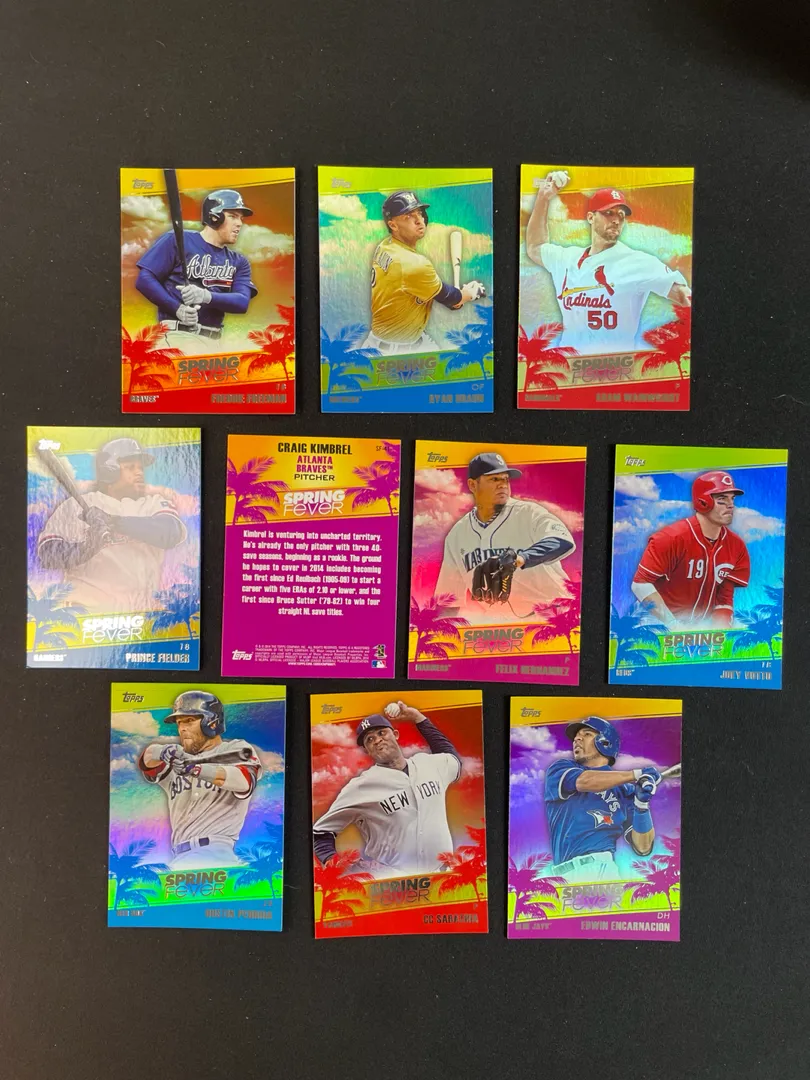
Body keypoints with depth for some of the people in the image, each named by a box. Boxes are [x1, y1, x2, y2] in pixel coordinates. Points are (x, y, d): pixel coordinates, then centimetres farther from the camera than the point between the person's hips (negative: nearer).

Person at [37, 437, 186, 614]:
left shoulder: (155, 502, 10)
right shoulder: (75, 505, 6)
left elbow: (171, 534, -10)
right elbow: (48, 552, -3)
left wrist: (113, 521, -20)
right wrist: (85, 548, -22)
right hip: (89, 610, -2)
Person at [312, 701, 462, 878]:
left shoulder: (430, 764, 5)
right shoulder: (361, 785, -8)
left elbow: (452, 757, 27)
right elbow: (321, 830, -1)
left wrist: (418, 717, 18)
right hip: (386, 884, -4)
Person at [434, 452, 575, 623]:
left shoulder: (529, 513, -10)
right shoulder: (457, 535, 4)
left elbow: (564, 541, -29)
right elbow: (449, 596, 12)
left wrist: (522, 558, -44)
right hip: (495, 625, 4)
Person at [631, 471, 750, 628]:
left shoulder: (737, 546, 2)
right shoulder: (672, 538, -17)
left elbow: (725, 598, 5)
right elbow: (641, 584, -19)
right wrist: (674, 626, -20)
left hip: (703, 630, 5)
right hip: (661, 626, -5)